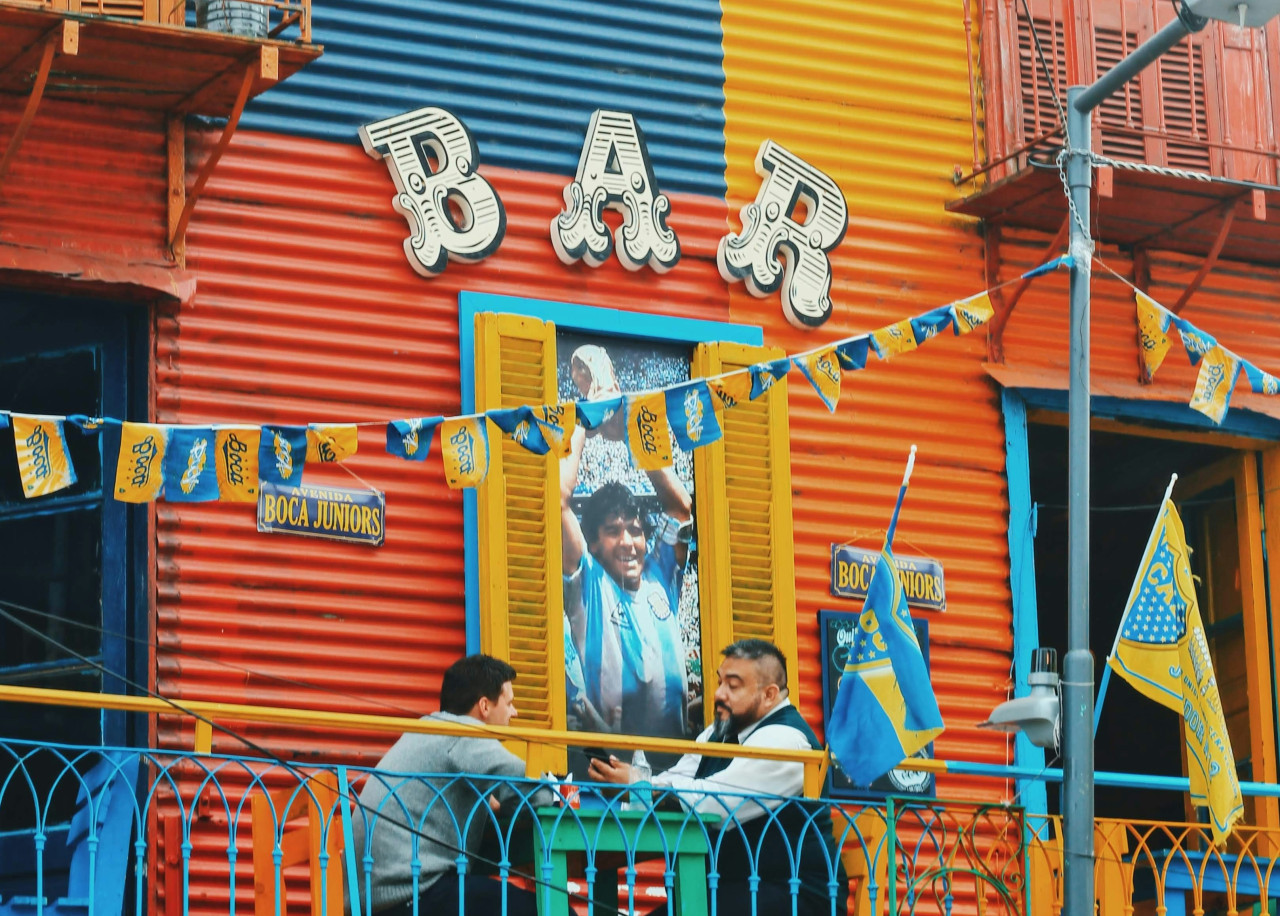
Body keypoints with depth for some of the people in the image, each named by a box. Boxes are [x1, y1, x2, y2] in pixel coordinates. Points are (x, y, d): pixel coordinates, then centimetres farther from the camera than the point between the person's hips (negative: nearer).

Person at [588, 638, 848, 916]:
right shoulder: (725, 729, 14)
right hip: (735, 887, 9)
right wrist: (621, 782, -15)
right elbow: (677, 779, 6)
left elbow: (714, 804, -24)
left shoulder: (782, 739, -15)